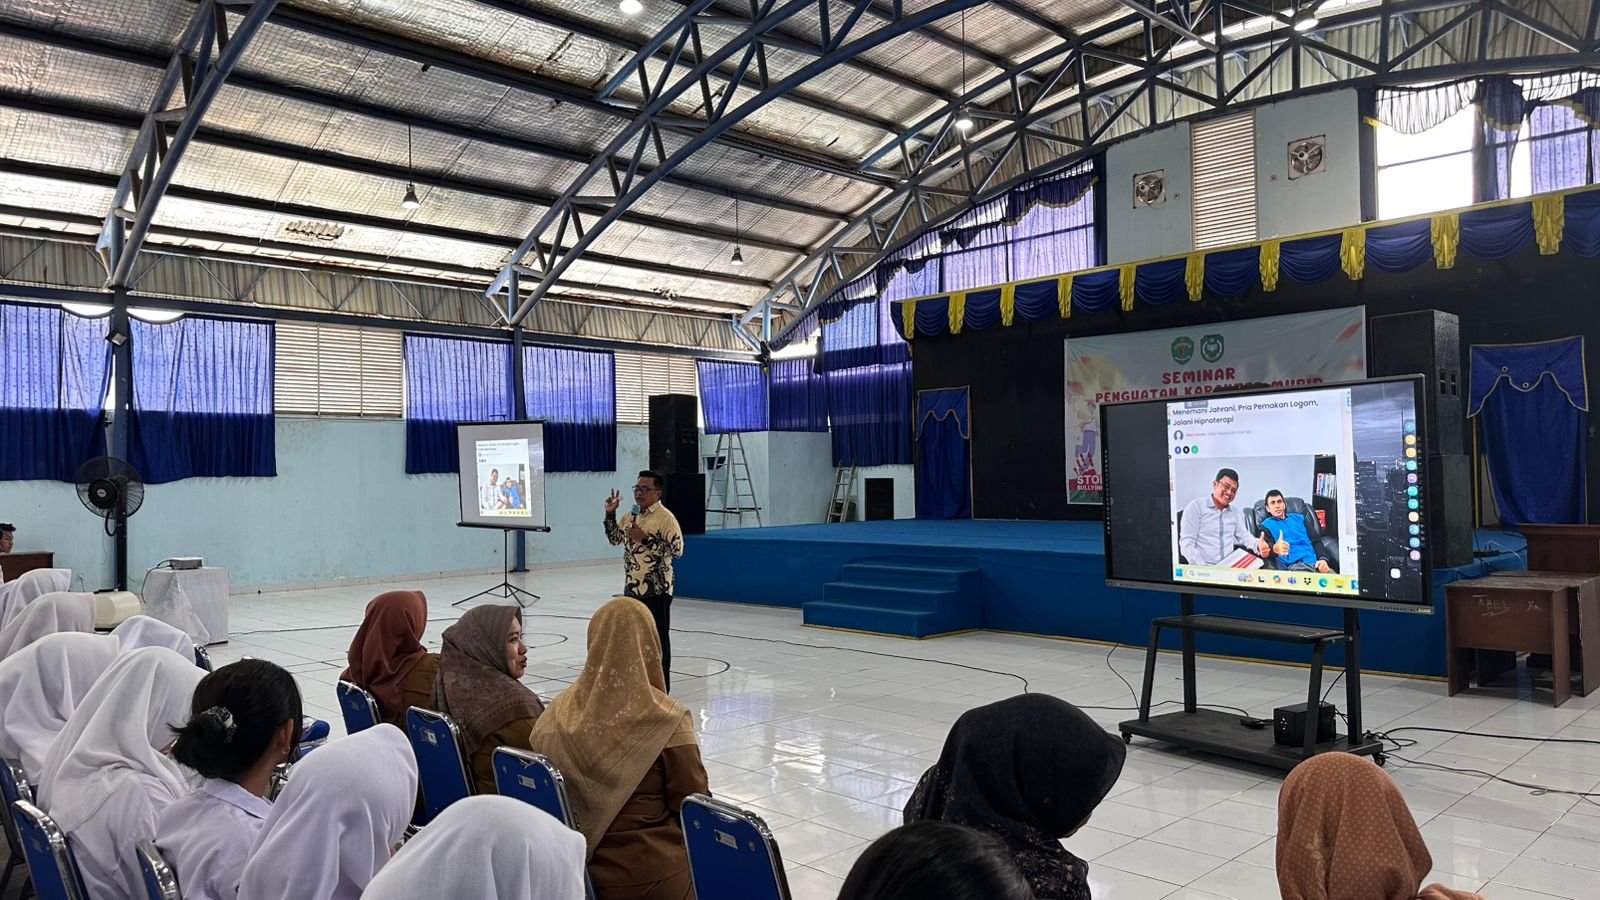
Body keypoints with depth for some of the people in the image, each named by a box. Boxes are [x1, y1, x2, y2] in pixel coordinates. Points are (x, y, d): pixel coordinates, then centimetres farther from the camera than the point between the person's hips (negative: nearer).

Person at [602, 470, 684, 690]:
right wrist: (610, 515, 8)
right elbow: (615, 539, 20)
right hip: (632, 588, 8)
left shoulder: (665, 517, -13)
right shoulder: (631, 515, 11)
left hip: (656, 590, -8)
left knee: (658, 639, 1)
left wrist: (646, 539, -23)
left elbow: (677, 550, -19)